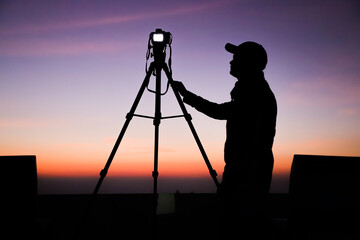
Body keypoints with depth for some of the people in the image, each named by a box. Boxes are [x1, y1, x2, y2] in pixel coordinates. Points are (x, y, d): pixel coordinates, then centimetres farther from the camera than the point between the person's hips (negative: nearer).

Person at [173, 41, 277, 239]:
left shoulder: (258, 94, -15)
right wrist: (186, 94, 31)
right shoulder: (252, 92, 16)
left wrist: (227, 184, -20)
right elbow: (219, 111, 28)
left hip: (248, 176, -10)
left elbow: (251, 146, -22)